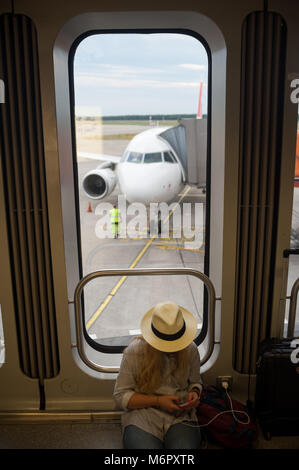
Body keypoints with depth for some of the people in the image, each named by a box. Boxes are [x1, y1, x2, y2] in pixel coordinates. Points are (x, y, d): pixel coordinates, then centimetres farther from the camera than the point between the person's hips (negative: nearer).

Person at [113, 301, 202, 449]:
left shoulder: (190, 349, 3)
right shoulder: (134, 351, -8)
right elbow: (120, 396, -4)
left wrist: (194, 393, -3)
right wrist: (158, 401, -13)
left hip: (181, 417, 2)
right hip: (143, 417, -1)